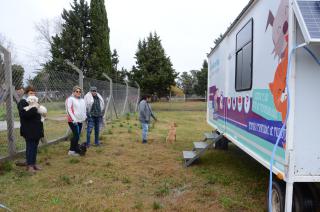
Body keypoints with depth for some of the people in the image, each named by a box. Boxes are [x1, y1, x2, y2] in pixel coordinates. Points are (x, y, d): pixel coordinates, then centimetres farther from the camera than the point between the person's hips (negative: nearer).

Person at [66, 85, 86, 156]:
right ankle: (72, 150, 1)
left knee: (77, 136, 8)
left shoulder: (82, 100, 18)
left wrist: (85, 117, 10)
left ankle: (73, 150, 17)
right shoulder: (70, 99, -3)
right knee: (76, 135, -11)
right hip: (73, 121, -7)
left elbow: (84, 110, 23)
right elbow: (69, 110, -11)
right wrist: (74, 119, -16)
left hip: (80, 121, 7)